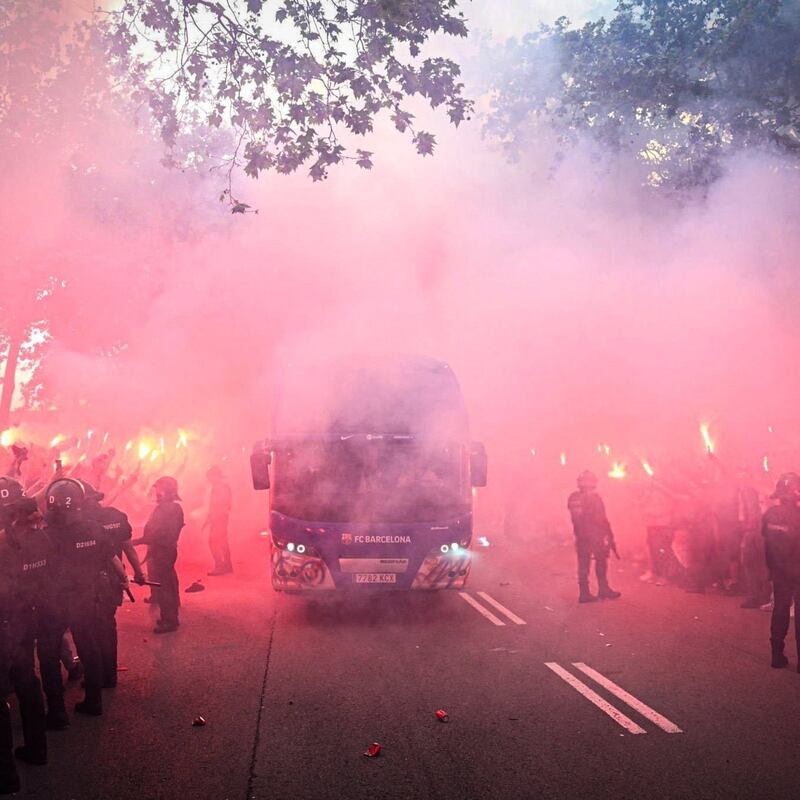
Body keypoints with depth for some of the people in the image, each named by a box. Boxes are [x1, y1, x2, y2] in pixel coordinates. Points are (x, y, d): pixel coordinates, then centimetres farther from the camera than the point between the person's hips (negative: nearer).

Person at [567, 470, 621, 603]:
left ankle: (584, 593, 7)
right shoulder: (594, 498, -13)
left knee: (583, 564, 8)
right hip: (596, 536, -5)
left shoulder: (572, 498, 3)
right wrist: (609, 534, -6)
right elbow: (602, 519, -14)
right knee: (601, 562, 9)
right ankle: (603, 590, 14)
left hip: (581, 537, 5)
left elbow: (575, 519, 8)